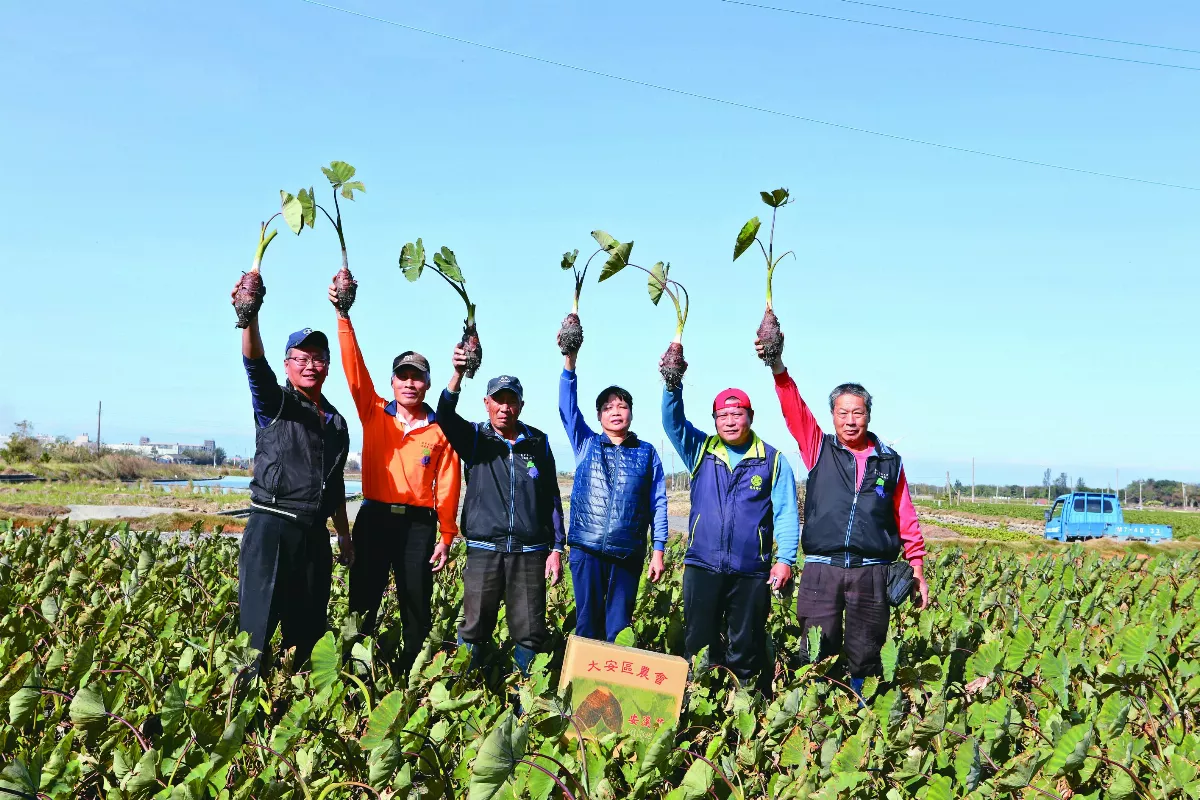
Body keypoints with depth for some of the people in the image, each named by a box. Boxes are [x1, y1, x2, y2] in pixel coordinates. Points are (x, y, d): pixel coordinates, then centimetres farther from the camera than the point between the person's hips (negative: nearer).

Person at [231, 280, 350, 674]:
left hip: (315, 535, 6)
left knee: (309, 629, 10)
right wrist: (250, 317, -38)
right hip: (272, 528, -6)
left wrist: (344, 536, 24)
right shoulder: (275, 403, 1)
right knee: (260, 626, -7)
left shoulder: (336, 423, 17)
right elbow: (254, 363, -20)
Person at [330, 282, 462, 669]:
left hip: (418, 524, 0)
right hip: (374, 518, 1)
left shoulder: (440, 430, 3)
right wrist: (343, 316, -15)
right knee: (363, 602, 5)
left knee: (417, 607, 5)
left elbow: (448, 486, 2)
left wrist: (446, 537, -2)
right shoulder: (374, 414, 6)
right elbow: (354, 368, -5)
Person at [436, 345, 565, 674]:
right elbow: (445, 416, -17)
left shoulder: (538, 442, 9)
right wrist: (458, 374, -34)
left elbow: (552, 499, 12)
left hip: (530, 552, 1)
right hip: (484, 550, -1)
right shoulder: (474, 437, 5)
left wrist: (556, 549, 6)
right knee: (474, 629, 0)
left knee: (530, 633, 2)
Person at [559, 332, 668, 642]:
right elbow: (567, 408, -2)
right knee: (588, 623, 2)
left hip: (628, 553, 0)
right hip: (586, 548, 0)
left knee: (619, 626, 3)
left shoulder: (647, 452, 9)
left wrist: (658, 550, 1)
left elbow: (658, 503, 7)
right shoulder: (586, 443, 10)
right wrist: (570, 362, -14)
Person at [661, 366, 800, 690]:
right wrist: (673, 384, -21)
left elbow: (785, 514, 1)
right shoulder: (700, 451, 10)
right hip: (702, 566, 2)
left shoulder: (773, 460, 4)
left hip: (751, 571, -1)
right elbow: (672, 421, -4)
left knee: (745, 648, 6)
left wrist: (785, 559, -10)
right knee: (698, 644, 5)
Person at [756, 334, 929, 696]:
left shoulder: (889, 461, 10)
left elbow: (906, 519, 13)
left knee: (864, 659, 6)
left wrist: (918, 569, 9)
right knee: (817, 658, 1)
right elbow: (793, 409, -5)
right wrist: (777, 367, -19)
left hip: (872, 573, 1)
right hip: (821, 570, 0)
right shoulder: (819, 449, 8)